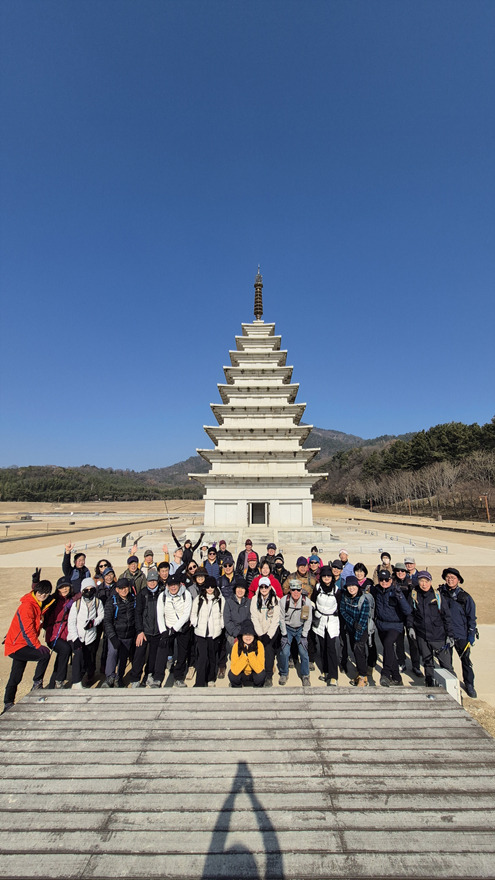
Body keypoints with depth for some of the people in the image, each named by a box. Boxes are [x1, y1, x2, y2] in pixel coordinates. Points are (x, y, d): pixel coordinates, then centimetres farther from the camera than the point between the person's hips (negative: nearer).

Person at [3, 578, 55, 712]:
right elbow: (27, 630, -24)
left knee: (15, 677, 17)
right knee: (44, 654, -19)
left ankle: (8, 705, 30)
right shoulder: (27, 606, -23)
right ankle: (37, 682, -3)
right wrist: (38, 646, -19)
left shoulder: (40, 605, 4)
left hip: (22, 645, 9)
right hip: (16, 646, -9)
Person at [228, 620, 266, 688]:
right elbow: (234, 670, -28)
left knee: (262, 674, -30)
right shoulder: (237, 645, -22)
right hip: (241, 675, 0)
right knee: (232, 674, -28)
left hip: (254, 674, 0)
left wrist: (251, 653, -34)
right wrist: (244, 654, -34)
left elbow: (260, 669, -27)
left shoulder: (259, 644, -22)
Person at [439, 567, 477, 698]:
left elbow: (471, 617, 1)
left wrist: (471, 635, -4)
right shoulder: (440, 593, -2)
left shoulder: (465, 597, -4)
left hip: (461, 634, -1)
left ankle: (469, 685, 24)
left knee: (466, 659, 6)